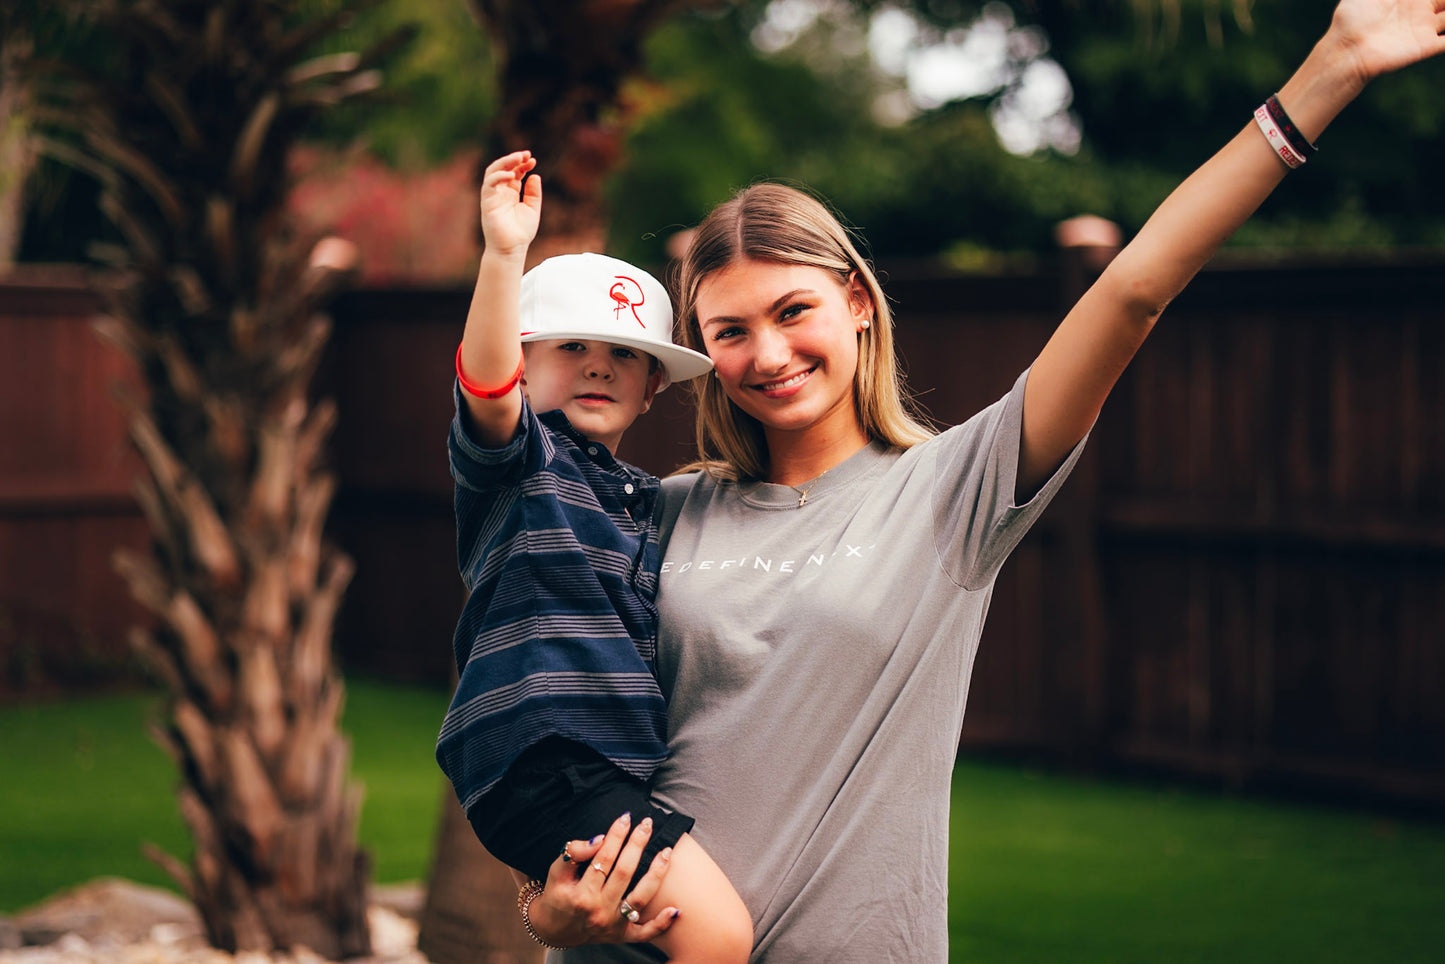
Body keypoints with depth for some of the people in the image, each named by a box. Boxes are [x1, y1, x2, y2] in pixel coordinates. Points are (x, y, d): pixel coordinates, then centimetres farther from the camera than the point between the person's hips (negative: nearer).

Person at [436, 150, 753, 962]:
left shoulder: (648, 503, 22)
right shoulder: (520, 457, 0)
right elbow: (487, 385, -22)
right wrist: (505, 254, -34)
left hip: (619, 766, 9)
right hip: (544, 762, -9)